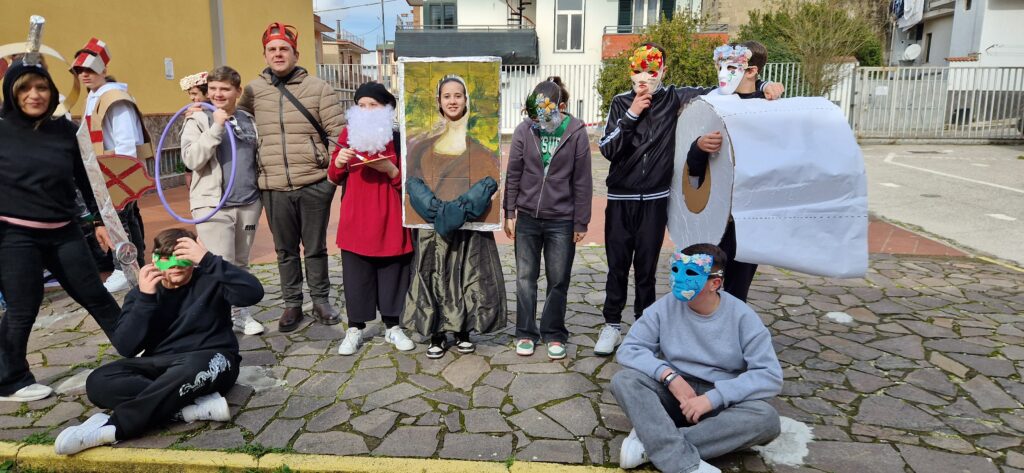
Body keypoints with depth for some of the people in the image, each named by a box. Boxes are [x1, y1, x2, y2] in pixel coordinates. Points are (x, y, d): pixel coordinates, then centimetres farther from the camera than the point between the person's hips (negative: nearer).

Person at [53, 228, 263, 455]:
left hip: (209, 362, -4)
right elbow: (126, 347, -5)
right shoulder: (143, 292, 8)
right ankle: (197, 406, -31)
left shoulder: (210, 281, 0)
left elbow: (253, 293, -22)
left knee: (192, 368, -39)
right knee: (98, 382, -21)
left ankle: (110, 428, -31)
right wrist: (145, 298, -16)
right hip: (160, 366, 4)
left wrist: (207, 260, -25)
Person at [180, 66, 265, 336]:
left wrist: (263, 192, 11)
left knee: (240, 264, 13)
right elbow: (191, 159, -14)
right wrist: (216, 127, -17)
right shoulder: (198, 120, -1)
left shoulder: (249, 120, 10)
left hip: (249, 203, 4)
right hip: (213, 204, -4)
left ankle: (239, 313, 24)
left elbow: (259, 157, 17)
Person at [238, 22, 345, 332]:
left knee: (315, 247, 8)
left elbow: (339, 133, -1)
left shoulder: (318, 88, 0)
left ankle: (320, 301, 24)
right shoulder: (253, 90, 7)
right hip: (274, 187, 2)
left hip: (314, 184, -2)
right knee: (285, 250, 11)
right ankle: (292, 304, 24)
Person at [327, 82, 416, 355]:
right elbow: (335, 179, 12)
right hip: (356, 220, 1)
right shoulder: (348, 133, 7)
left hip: (390, 220, -1)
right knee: (355, 275, 4)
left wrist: (391, 169, -19)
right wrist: (338, 162, -9)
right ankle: (355, 329, 17)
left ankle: (392, 327, 20)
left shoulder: (398, 137, 0)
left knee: (393, 273, 6)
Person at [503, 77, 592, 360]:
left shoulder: (576, 133, -6)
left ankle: (554, 334, 24)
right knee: (525, 278, 9)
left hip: (562, 220, -1)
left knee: (558, 281, 8)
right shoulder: (524, 130, -3)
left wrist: (581, 222, -2)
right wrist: (510, 213, 1)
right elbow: (513, 174, 3)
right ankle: (526, 333, 23)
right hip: (527, 217, 1)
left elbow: (582, 181, -3)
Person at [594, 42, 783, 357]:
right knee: (617, 265, 5)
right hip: (620, 199, 1)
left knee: (646, 266, 6)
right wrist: (631, 115, -14)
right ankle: (612, 325, 18)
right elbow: (606, 149, -5)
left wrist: (763, 85, -11)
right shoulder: (621, 104, 2)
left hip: (655, 200, -1)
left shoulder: (674, 99, 0)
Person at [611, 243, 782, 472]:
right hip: (674, 393, 1)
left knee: (766, 418, -31)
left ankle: (649, 440, -29)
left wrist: (713, 397, -25)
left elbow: (770, 375, -14)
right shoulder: (665, 307, -4)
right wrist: (669, 375, -23)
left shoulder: (742, 317, -9)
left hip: (722, 402, -1)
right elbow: (629, 349, -6)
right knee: (623, 380, -25)